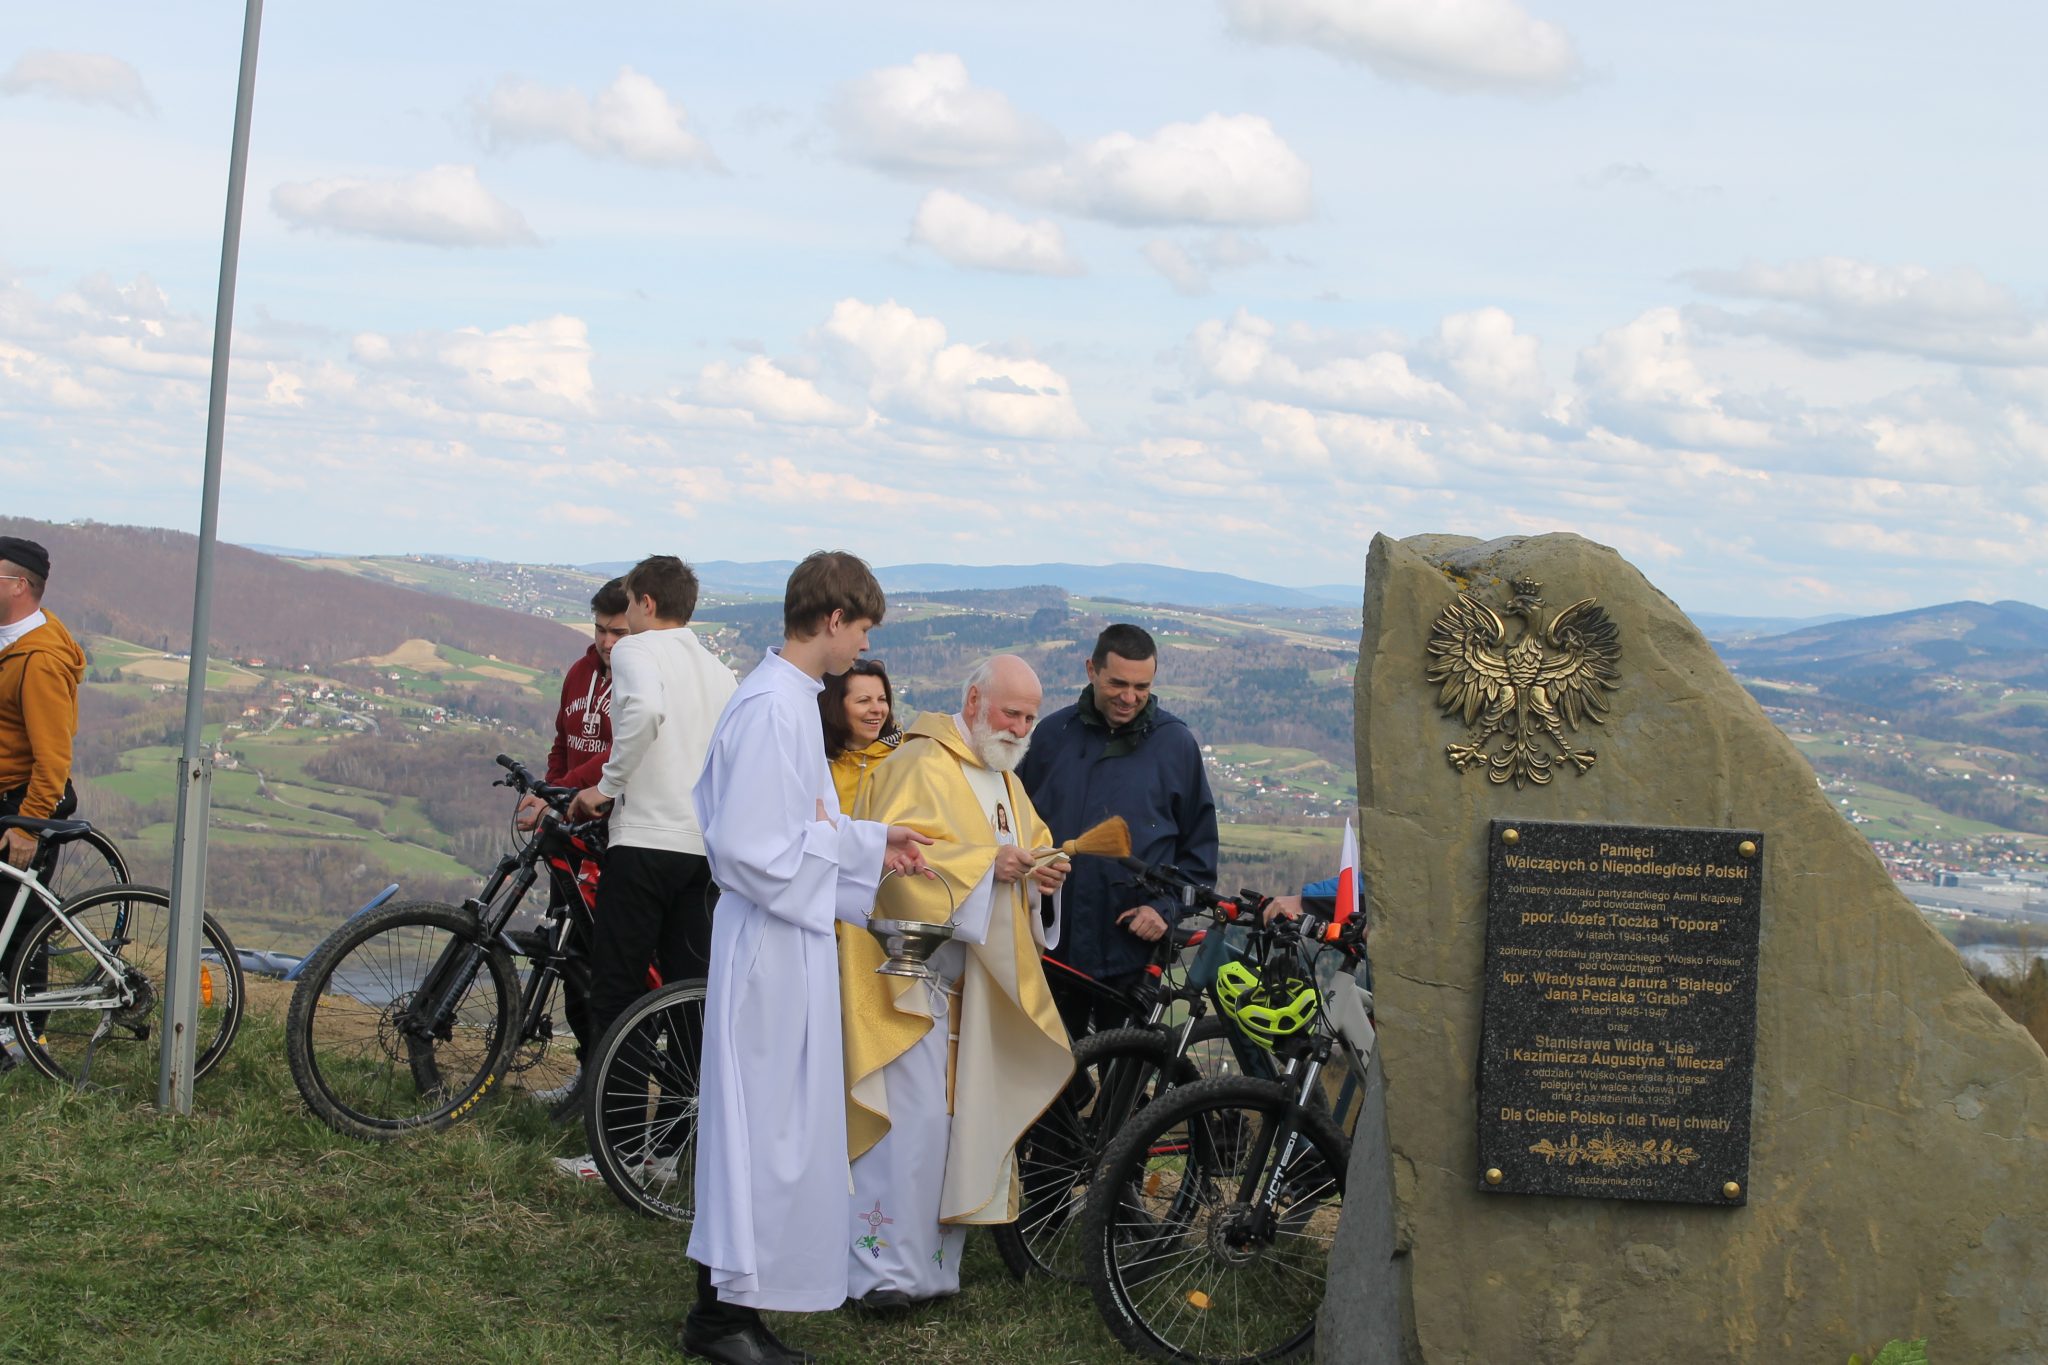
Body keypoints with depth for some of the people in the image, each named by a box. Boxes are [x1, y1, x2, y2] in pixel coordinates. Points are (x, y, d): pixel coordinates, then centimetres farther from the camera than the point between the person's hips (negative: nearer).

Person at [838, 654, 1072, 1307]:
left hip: (977, 978, 9)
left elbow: (1032, 841, 25)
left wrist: (1042, 866, 2)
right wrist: (985, 862, -26)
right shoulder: (921, 765, -9)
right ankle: (883, 1268, -9)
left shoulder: (1003, 779, 20)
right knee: (912, 1116, -13)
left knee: (962, 1114, 8)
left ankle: (934, 1262, 16)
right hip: (912, 968, -9)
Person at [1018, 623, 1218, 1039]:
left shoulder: (1175, 743, 2)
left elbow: (1200, 845, 7)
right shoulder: (1054, 734, 5)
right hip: (1051, 947, 2)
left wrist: (1166, 907, -6)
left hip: (1133, 951, -1)